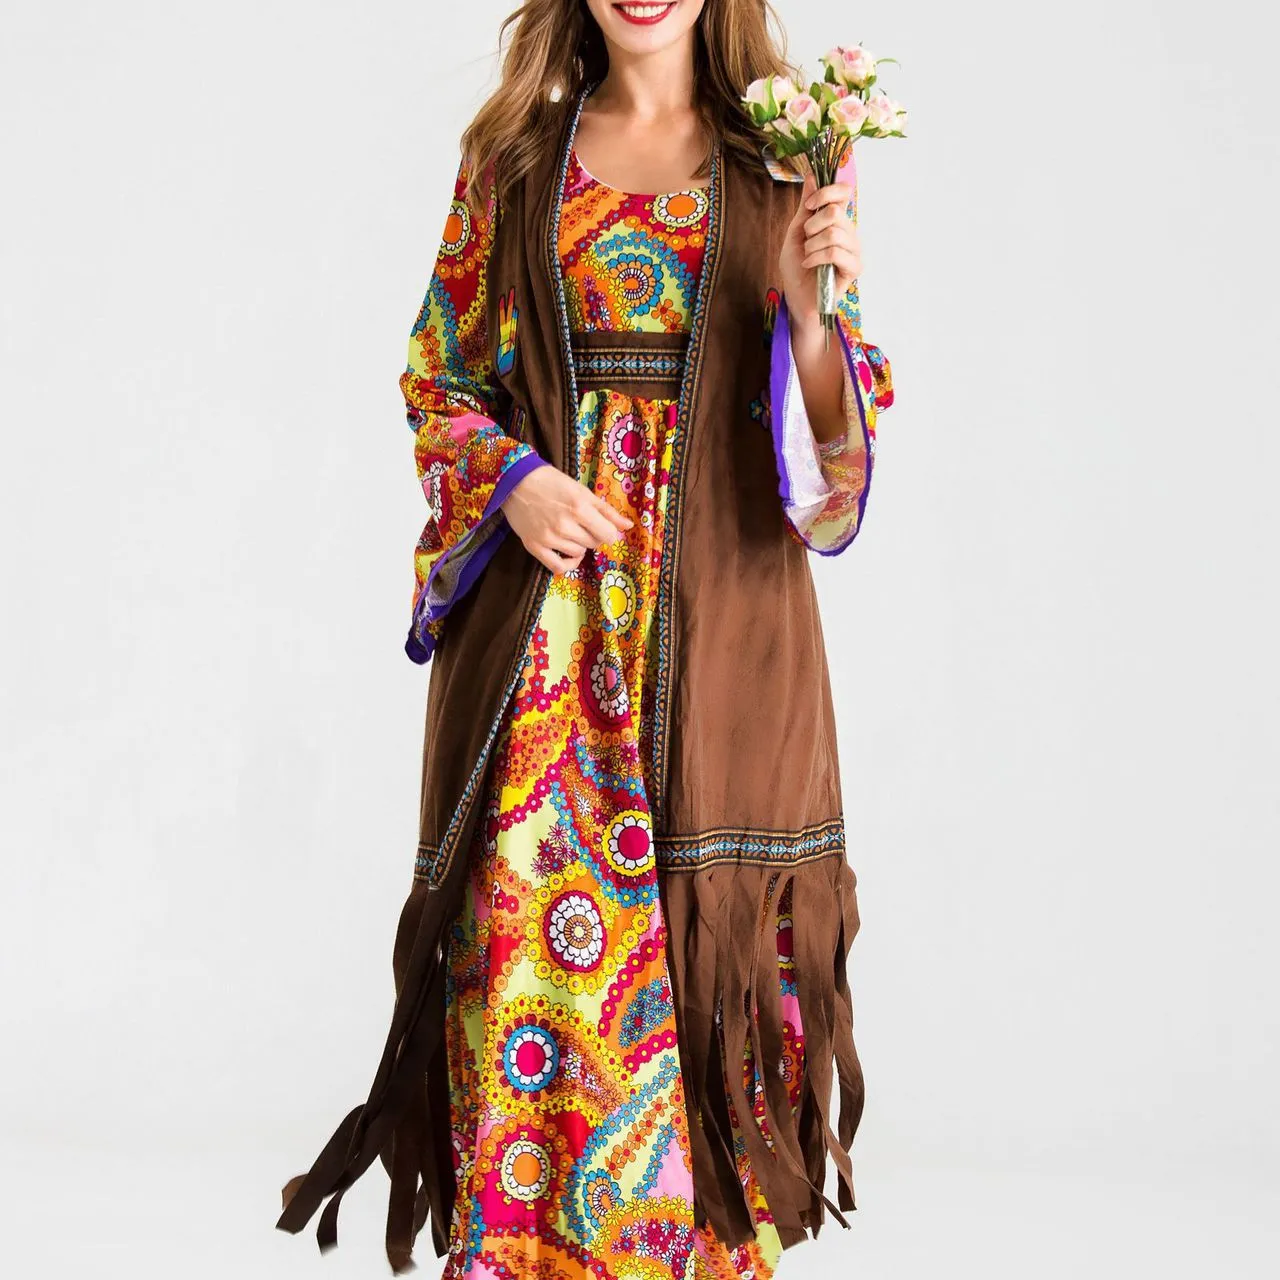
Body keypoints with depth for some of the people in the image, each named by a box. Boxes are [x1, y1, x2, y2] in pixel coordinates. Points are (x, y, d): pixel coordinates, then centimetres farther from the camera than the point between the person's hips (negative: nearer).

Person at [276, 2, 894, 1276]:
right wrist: (514, 476, -8)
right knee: (527, 938, -2)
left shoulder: (777, 161, 8)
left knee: (702, 944, 2)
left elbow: (830, 429, 4)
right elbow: (438, 375, 11)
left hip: (718, 619, 0)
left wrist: (808, 302, -16)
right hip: (542, 619, 1)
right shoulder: (514, 155, 11)